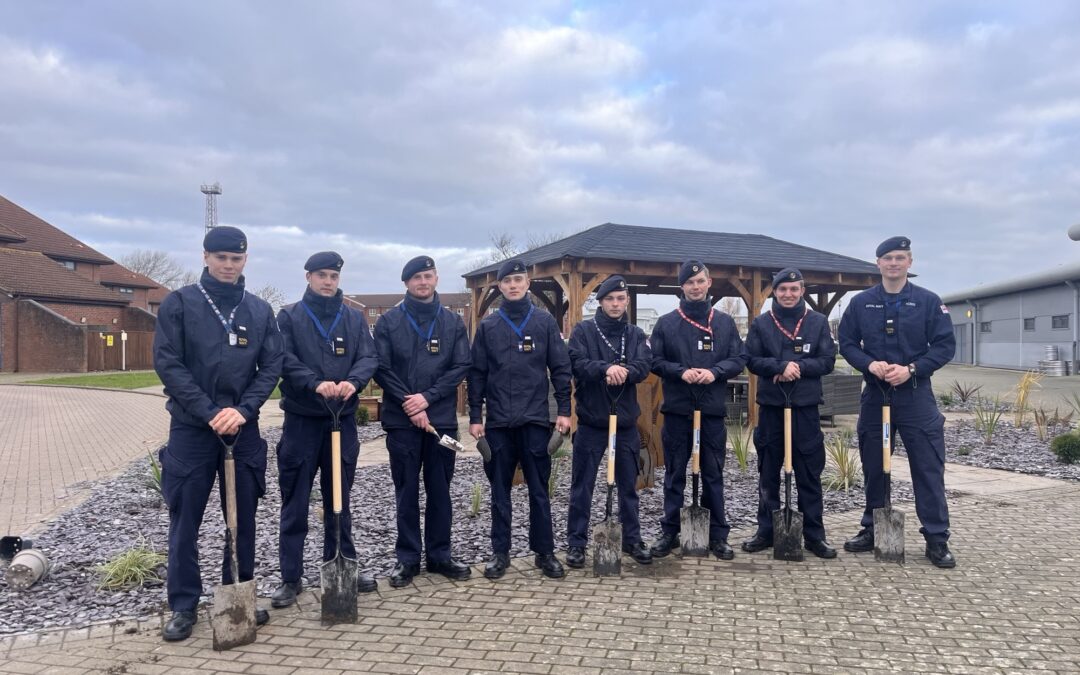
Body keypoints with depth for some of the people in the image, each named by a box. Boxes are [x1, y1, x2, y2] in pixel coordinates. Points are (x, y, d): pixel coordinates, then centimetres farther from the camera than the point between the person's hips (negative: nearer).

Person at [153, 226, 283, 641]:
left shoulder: (260, 310, 7)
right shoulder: (179, 304, -1)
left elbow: (272, 366, 2)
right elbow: (167, 363, -8)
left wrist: (242, 409, -12)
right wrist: (210, 412, -15)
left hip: (243, 427, 3)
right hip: (191, 428, -2)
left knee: (243, 517, 10)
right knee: (185, 519, 4)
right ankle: (183, 606, 17)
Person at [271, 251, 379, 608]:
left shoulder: (355, 318, 9)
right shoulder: (289, 317, 2)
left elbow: (369, 357, -3)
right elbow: (284, 359, -11)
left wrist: (353, 381, -24)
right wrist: (316, 383, -29)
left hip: (343, 419, 2)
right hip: (301, 419, -2)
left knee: (339, 498, 14)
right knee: (295, 502, 4)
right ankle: (291, 577, 15)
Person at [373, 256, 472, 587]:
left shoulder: (453, 322, 7)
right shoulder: (389, 321, 2)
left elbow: (461, 367, -1)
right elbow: (381, 369, -4)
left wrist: (427, 397, -11)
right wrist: (409, 404, -12)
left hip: (442, 419, 2)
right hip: (401, 420, -1)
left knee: (440, 490, 9)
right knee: (406, 491, 6)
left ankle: (440, 555, 21)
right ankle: (407, 558, 17)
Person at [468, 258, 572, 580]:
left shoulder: (545, 321, 4)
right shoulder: (488, 326, 6)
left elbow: (560, 369, 4)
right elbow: (477, 374, 5)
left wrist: (564, 410, -2)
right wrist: (474, 417, 1)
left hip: (536, 420, -1)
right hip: (498, 422, 1)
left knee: (539, 490, 5)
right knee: (500, 490, 8)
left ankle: (544, 551, 17)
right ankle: (500, 552, 19)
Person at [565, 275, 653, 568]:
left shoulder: (636, 334, 8)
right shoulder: (583, 330, -1)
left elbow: (644, 366, -8)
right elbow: (577, 363, -17)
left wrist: (624, 370, -30)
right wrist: (606, 369, -34)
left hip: (626, 421, 3)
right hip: (591, 421, -3)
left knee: (628, 485, 13)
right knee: (582, 485, 4)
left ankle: (632, 539, 26)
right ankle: (576, 542, 15)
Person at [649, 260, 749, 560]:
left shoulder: (724, 322, 8)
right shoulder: (666, 323, 4)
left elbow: (739, 359, 4)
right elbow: (654, 361, 1)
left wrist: (714, 371, -14)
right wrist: (681, 372, -15)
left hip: (713, 410, 1)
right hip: (677, 409, -1)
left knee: (713, 474, 7)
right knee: (674, 474, 7)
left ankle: (718, 535, 18)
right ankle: (670, 532, 18)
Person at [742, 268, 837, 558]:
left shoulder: (819, 321, 5)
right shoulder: (761, 323, 5)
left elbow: (828, 361, 0)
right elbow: (752, 360, -2)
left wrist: (799, 367, -15)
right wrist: (781, 366, -18)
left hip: (806, 406, 0)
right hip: (770, 406, 1)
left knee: (809, 474, 4)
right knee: (768, 472, 8)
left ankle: (814, 534, 14)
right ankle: (766, 531, 18)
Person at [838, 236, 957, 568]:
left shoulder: (928, 301, 0)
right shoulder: (860, 303, 4)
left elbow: (945, 345, -2)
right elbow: (847, 344, 5)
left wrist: (911, 369, -15)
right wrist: (870, 364, -13)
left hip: (916, 395, -2)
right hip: (874, 394, 2)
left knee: (928, 467, -2)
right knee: (874, 467, 10)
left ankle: (937, 538, 8)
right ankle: (872, 530, 22)